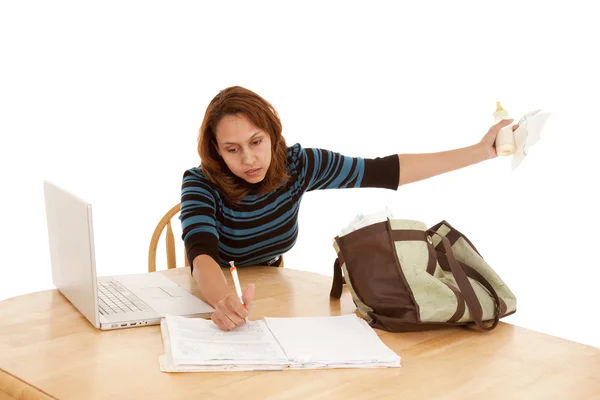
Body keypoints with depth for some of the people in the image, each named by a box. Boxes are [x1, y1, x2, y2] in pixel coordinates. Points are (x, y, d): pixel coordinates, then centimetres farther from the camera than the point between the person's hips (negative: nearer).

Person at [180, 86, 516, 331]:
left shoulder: (296, 164, -13)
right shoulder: (200, 184, -21)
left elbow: (384, 171, -12)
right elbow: (202, 255, -37)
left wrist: (481, 150, -13)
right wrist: (225, 302, -59)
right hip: (211, 306, -2)